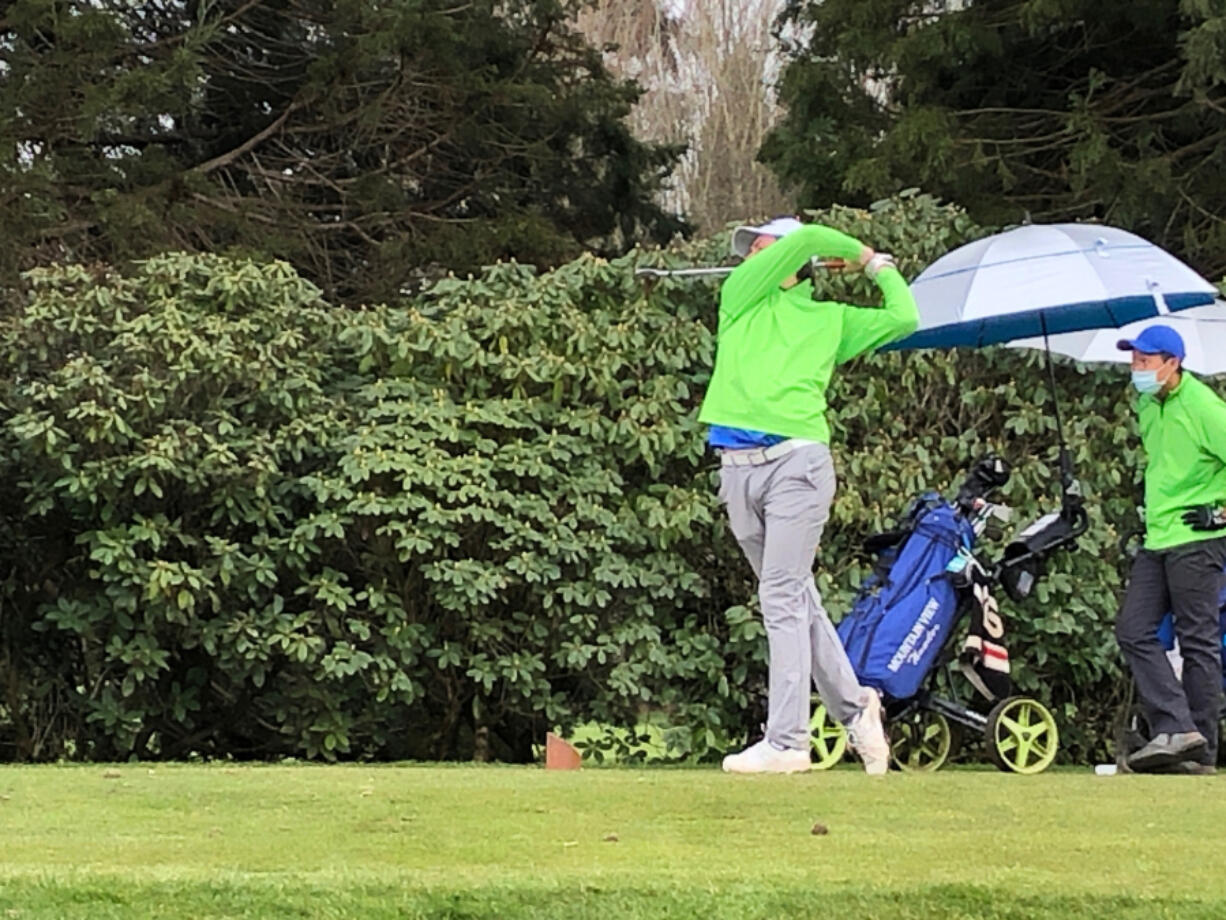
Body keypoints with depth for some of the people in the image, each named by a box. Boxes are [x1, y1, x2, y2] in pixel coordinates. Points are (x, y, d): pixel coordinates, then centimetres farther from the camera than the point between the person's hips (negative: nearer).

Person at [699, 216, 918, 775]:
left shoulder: (831, 319, 16)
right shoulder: (740, 295, 20)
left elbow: (903, 318, 11)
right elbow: (808, 239, 11)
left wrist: (878, 266, 25)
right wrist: (854, 251, 27)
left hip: (797, 461, -4)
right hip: (738, 468, 4)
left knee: (783, 599, -11)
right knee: (795, 600, 8)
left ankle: (786, 740, -15)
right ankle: (854, 708, 18)